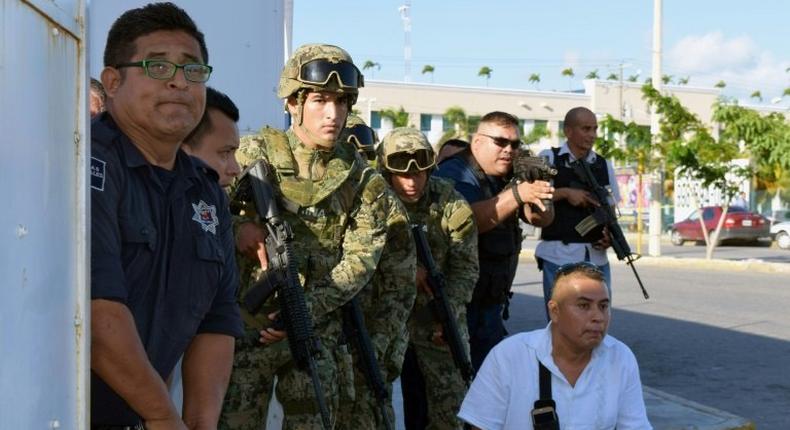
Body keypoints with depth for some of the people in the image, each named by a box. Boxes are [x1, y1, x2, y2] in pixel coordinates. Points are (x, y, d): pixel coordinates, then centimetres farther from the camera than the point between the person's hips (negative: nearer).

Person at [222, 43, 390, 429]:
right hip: (250, 324, -2)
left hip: (318, 330, 2)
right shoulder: (258, 155, -2)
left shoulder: (362, 180, 2)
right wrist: (237, 227, -25)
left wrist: (306, 308, -16)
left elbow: (360, 260, -5)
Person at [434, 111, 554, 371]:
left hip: (492, 300, 8)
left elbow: (542, 219, 6)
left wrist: (538, 191, -15)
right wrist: (517, 194, -35)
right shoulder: (456, 174, -12)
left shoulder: (509, 177, 11)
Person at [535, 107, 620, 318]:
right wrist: (566, 193, -13)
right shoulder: (549, 158, 1)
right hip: (559, 256, -4)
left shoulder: (604, 166, 13)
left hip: (596, 256, 4)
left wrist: (612, 235, -3)